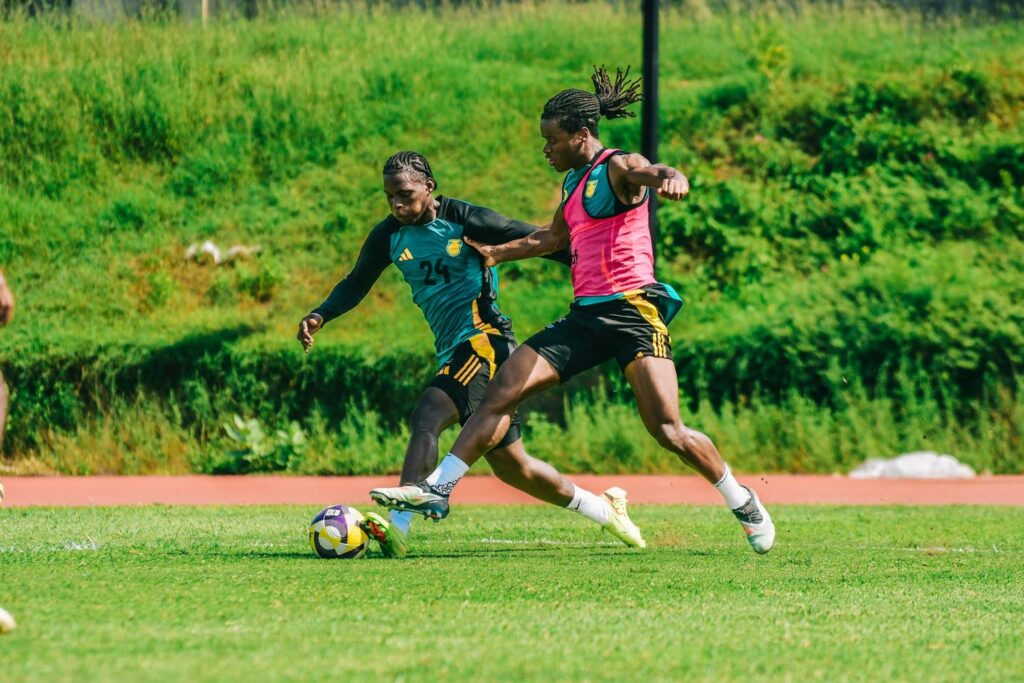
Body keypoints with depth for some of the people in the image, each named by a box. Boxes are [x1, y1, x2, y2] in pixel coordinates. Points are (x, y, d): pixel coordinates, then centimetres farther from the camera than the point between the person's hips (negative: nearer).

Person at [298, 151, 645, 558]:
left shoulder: (465, 220, -9)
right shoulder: (389, 236, 7)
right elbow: (357, 284, 19)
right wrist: (321, 315, 0)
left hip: (485, 339, -7)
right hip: (452, 353, 7)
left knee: (426, 417, -28)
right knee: (510, 465, 14)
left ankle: (399, 527, -40)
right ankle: (604, 509, 32)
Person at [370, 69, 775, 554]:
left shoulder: (618, 168, -7)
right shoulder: (573, 180, 18)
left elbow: (652, 173, -31)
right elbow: (555, 237, 37)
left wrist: (669, 179, -55)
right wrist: (497, 253, 41)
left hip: (633, 309, -8)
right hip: (587, 315, 8)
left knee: (666, 429, -13)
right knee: (501, 392, -2)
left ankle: (744, 503, 6)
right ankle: (437, 489, -3)